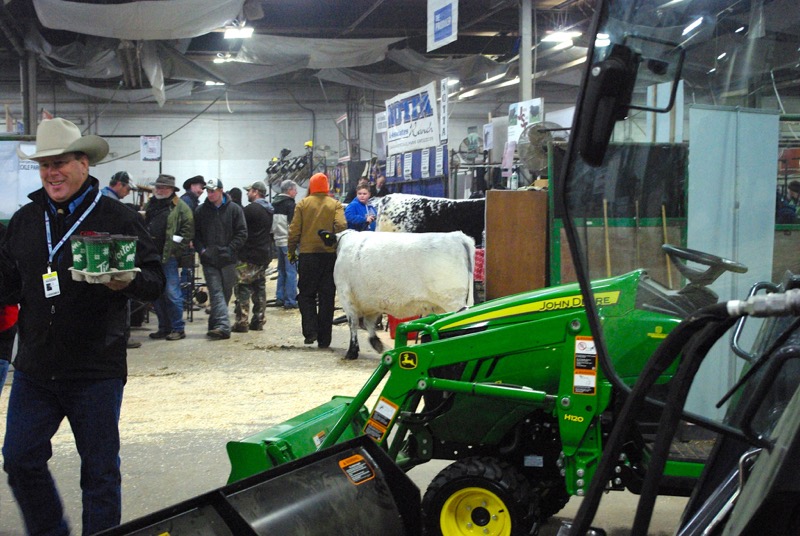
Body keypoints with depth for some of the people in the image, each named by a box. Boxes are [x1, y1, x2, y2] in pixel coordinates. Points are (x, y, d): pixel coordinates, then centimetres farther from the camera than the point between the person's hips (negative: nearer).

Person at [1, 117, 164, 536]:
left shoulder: (117, 218, -5)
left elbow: (155, 282, -8)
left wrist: (127, 281, -28)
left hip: (96, 371, -4)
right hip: (34, 367, 5)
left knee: (99, 470, 7)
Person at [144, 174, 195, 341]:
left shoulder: (180, 207, -4)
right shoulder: (150, 205, 17)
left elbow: (188, 230, -9)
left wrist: (176, 250, -14)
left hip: (168, 258, -7)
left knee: (172, 293, -6)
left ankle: (178, 328, 3)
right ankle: (164, 327, 21)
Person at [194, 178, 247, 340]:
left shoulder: (234, 209, 2)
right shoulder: (201, 211, 8)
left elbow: (242, 233, -1)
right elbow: (195, 234, 11)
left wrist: (229, 249, -10)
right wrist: (202, 249, -4)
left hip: (228, 260, 0)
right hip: (209, 260, 0)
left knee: (226, 292, 8)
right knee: (216, 292, -10)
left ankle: (215, 323, 22)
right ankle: (223, 326, -17)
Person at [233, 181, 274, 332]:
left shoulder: (251, 209, -14)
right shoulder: (269, 211, 13)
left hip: (248, 257, -8)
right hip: (264, 255, 9)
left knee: (242, 288, -5)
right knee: (260, 288, 12)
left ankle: (242, 322, -8)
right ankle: (258, 321, 15)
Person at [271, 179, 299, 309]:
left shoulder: (275, 203, 12)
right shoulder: (290, 204, -12)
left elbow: (271, 223, 18)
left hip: (278, 241, 8)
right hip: (288, 241, -8)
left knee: (282, 270, 17)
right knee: (291, 271, -5)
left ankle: (279, 298, 20)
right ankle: (290, 301, -5)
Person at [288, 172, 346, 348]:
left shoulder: (302, 204, 2)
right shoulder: (335, 205, 1)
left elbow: (294, 230, -1)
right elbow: (341, 226, -13)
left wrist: (291, 251, 9)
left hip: (307, 255, 0)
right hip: (330, 255, 1)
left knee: (306, 294, 11)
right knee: (327, 297, 7)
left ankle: (310, 331, -5)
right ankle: (324, 338, 8)